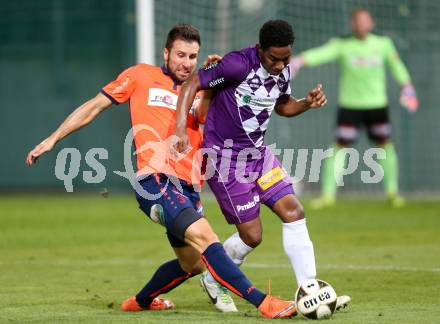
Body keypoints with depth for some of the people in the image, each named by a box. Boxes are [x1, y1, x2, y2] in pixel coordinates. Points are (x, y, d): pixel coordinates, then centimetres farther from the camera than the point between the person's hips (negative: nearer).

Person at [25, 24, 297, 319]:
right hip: (155, 180, -7)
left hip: (187, 187, 7)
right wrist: (53, 140, 10)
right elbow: (94, 107, 13)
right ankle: (263, 303, -33)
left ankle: (139, 302, 39)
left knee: (193, 264, 15)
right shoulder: (142, 77, 8)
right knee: (204, 237, -25)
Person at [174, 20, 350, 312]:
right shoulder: (239, 65, -22)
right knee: (252, 235, -4)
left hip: (258, 153, 7)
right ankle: (214, 280, 24)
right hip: (225, 157, -7)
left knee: (294, 213, -5)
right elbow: (192, 84, -19)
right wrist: (181, 129, -28)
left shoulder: (283, 70, 2)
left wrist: (307, 103, -1)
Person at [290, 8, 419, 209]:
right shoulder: (342, 45, -9)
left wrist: (407, 88, 15)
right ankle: (328, 194, -2)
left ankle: (392, 191, 24)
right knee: (340, 146, -8)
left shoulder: (383, 44, -1)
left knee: (385, 144, 8)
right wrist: (299, 61, -42)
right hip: (349, 105, -2)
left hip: (377, 104, 2)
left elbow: (396, 64, 14)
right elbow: (322, 53, -25)